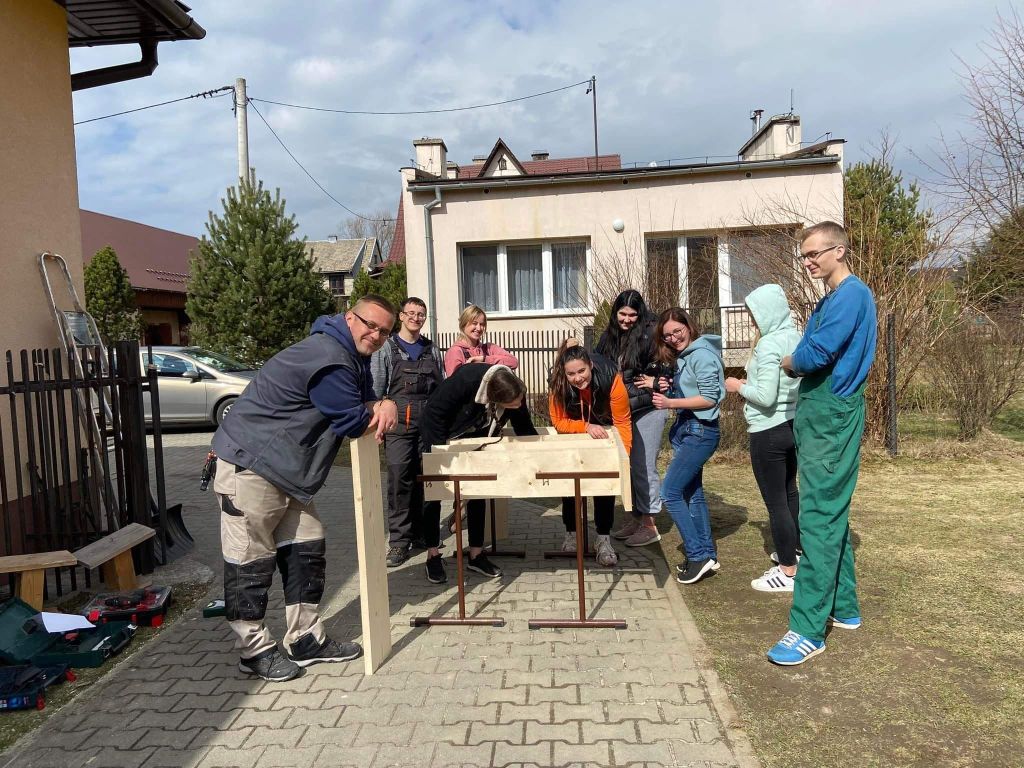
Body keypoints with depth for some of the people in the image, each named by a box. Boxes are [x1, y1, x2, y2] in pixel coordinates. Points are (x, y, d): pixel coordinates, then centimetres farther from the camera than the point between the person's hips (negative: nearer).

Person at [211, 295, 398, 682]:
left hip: (286, 472, 10)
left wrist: (385, 405, -13)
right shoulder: (330, 359, -23)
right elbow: (353, 421, -23)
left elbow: (364, 402, 12)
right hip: (249, 465, -10)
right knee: (252, 559, 1)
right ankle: (254, 649, 14)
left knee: (306, 549, 11)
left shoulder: (352, 359, 10)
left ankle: (306, 639, 21)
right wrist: (379, 409, -1)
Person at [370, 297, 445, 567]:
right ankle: (399, 540, 1)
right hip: (399, 422, -3)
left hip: (429, 422, 4)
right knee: (399, 481, -6)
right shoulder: (386, 349, 4)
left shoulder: (432, 350, 15)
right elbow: (376, 389, 0)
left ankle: (420, 532, 21)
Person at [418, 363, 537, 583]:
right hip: (440, 433, -4)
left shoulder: (516, 391, -25)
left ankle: (476, 554, 12)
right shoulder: (466, 379, -40)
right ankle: (433, 556, 11)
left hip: (474, 437, 4)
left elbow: (525, 429, -8)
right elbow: (435, 410, -28)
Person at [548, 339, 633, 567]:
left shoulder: (611, 379, -34)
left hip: (604, 434, -2)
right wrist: (587, 427, -39)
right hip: (574, 437, 2)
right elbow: (559, 422, -23)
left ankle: (604, 539, 2)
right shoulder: (558, 385, -29)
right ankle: (571, 533, 17)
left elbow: (623, 423, -28)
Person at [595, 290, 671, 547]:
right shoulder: (609, 336, 7)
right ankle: (635, 518, 26)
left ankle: (649, 525, 10)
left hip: (648, 409, -6)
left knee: (643, 466, -2)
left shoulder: (651, 332, -13)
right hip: (621, 410, 7)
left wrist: (658, 381, -13)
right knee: (627, 465, 13)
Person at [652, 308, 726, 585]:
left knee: (670, 492, -10)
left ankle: (698, 556, -2)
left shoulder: (701, 354, -14)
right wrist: (666, 389, -3)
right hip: (685, 429, 10)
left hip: (700, 431, -10)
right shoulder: (683, 356, 13)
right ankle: (707, 555, 22)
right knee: (693, 493, 13)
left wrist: (670, 403, -21)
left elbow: (710, 398, -18)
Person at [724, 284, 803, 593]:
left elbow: (766, 397, -24)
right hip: (792, 425, 9)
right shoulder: (794, 338, 6)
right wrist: (751, 382, 15)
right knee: (789, 492, 22)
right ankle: (794, 551, 39)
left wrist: (739, 386, -7)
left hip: (769, 431, -9)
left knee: (775, 501, 0)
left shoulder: (768, 344, -20)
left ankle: (787, 572, 9)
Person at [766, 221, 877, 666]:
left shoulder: (852, 294, -13)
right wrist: (797, 364, -3)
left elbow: (816, 353, -23)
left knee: (819, 519, -10)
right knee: (832, 515, 16)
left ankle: (808, 630, -5)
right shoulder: (829, 299, 18)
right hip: (818, 414, 10)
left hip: (831, 416, -10)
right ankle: (843, 608, 29)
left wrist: (789, 361, -4)